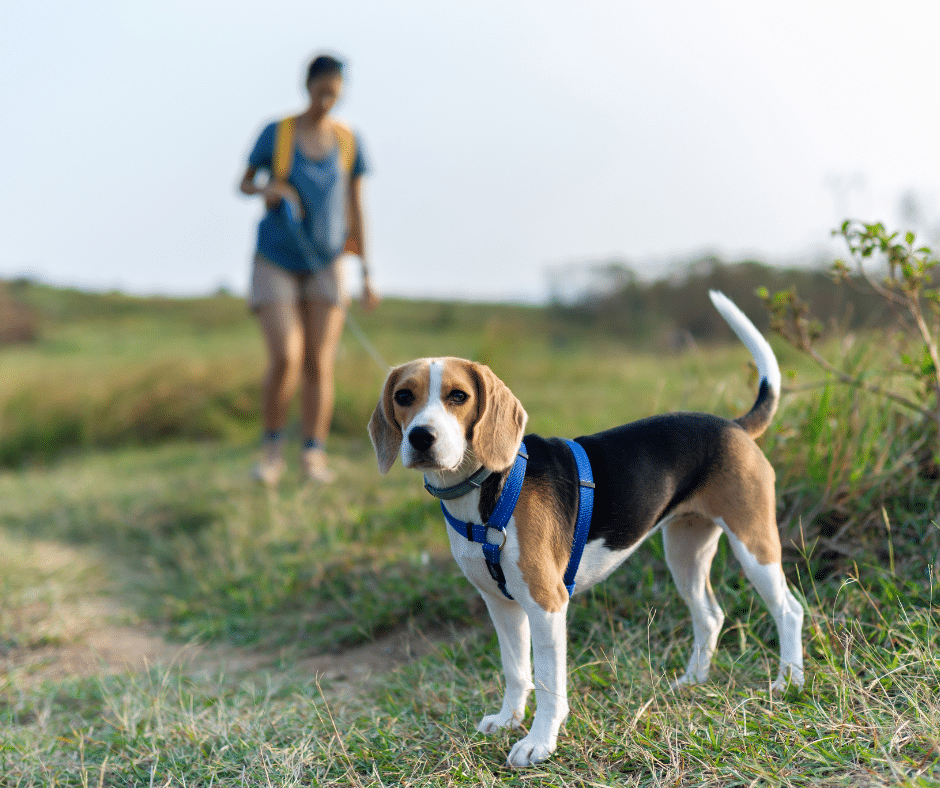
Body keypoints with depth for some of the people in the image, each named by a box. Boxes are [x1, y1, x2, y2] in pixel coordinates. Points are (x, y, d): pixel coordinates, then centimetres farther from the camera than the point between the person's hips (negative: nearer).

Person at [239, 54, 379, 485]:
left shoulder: (348, 141, 0)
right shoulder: (275, 133, -7)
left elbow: (355, 210, 4)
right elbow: (244, 183, 6)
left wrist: (367, 275, 1)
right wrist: (267, 188, -20)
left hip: (325, 265, 2)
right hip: (275, 263, -2)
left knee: (320, 366, -6)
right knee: (286, 359, -18)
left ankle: (313, 459, 3)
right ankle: (272, 449, 3)